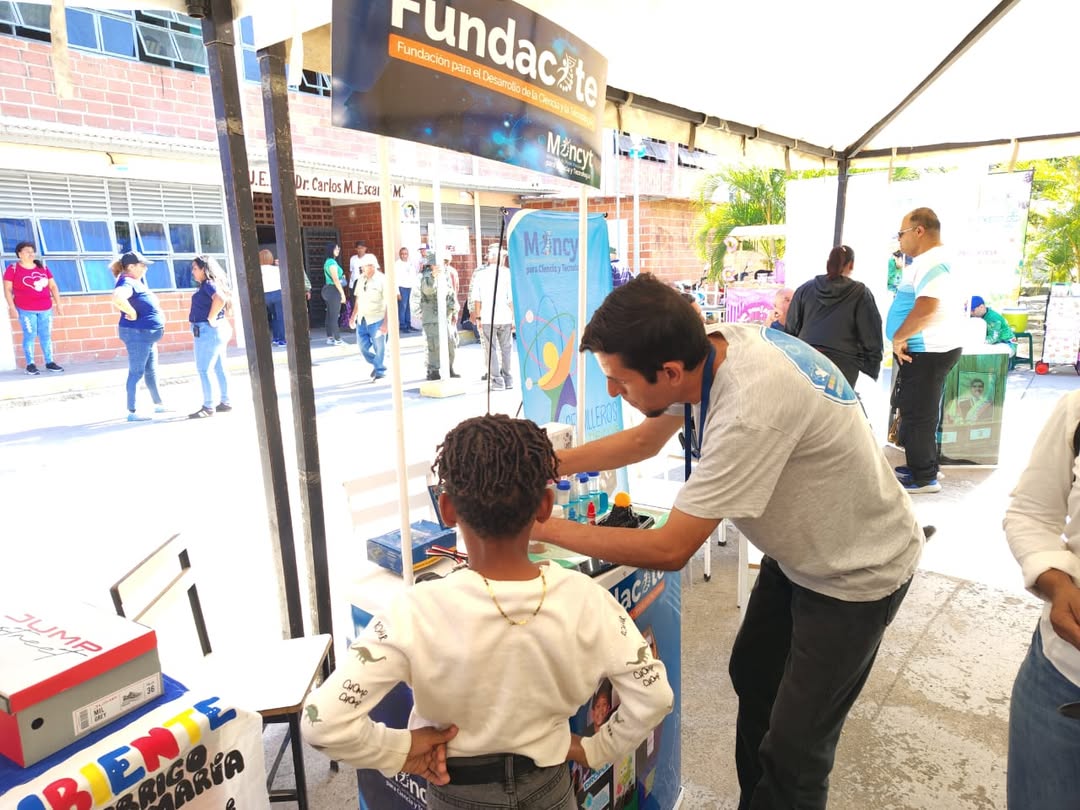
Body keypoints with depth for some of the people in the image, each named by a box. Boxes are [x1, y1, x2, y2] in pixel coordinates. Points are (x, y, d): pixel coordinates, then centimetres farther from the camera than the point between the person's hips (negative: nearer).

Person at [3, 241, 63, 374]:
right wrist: (12, 307, -9)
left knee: (46, 336, 6)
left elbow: (53, 286, 13)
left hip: (46, 308, 4)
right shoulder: (13, 268, -2)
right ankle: (30, 364, 2)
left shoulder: (43, 267, 9)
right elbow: (7, 289, -3)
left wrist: (58, 304, 7)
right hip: (25, 310, -4)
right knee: (29, 336, -3)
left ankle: (49, 362, 11)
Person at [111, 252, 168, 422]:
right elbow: (117, 298, -40)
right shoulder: (127, 283, -19)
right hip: (137, 334, -10)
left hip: (147, 334, 10)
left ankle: (158, 404, 30)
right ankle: (132, 412, 3)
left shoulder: (136, 280, 10)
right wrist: (132, 313, -26)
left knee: (151, 371, 18)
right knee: (136, 372, -4)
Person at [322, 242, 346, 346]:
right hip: (333, 290, -10)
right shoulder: (332, 262, -15)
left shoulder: (328, 262, 16)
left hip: (328, 289, 10)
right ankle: (337, 339, -4)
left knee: (329, 315, 11)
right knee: (334, 316, -7)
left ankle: (330, 338, 16)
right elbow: (335, 280, -19)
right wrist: (342, 293, -17)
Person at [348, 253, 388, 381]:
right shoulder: (361, 279, 8)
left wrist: (385, 322, -18)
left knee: (379, 347, 2)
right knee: (362, 345, 6)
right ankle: (378, 365, 28)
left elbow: (389, 303, -12)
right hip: (362, 319, 6)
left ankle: (379, 370, 20)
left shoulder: (382, 280, -10)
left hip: (377, 320, -6)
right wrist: (353, 316, 17)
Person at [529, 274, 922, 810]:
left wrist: (543, 528, -25)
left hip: (855, 573, -8)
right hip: (798, 550, 8)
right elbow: (644, 440, 2)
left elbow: (670, 550, -33)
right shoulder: (705, 348, -16)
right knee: (751, 678, 23)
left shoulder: (752, 408, -40)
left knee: (792, 751, 1)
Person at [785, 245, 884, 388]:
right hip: (842, 366, -3)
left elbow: (791, 329, 13)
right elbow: (871, 338, 0)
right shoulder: (860, 293, 2)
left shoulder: (805, 289, 12)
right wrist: (871, 371, 7)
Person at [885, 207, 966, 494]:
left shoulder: (932, 263, -18)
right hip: (925, 350, 11)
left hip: (928, 351, -11)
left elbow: (926, 307, -32)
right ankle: (920, 467, 30)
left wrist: (899, 337, -20)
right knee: (916, 411, 18)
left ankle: (924, 477, 5)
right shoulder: (927, 261, 17)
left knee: (917, 414, -4)